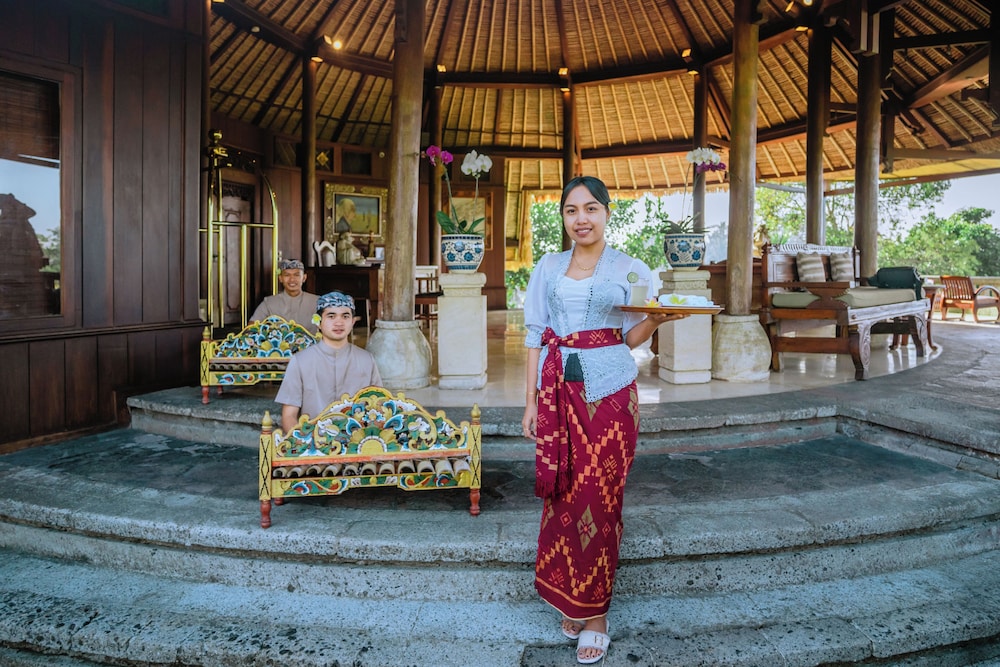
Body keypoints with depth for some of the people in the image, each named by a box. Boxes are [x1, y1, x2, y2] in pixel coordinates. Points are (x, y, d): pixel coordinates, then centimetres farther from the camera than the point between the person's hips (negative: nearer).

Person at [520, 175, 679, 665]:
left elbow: (631, 337, 6)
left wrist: (656, 317, -15)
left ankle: (595, 611, 16)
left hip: (608, 391, -2)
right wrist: (531, 400, 4)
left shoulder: (631, 271, 5)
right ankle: (570, 602, 23)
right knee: (562, 494, 6)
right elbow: (536, 335, 9)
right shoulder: (548, 267, 11)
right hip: (558, 390, 2)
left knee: (600, 497, 0)